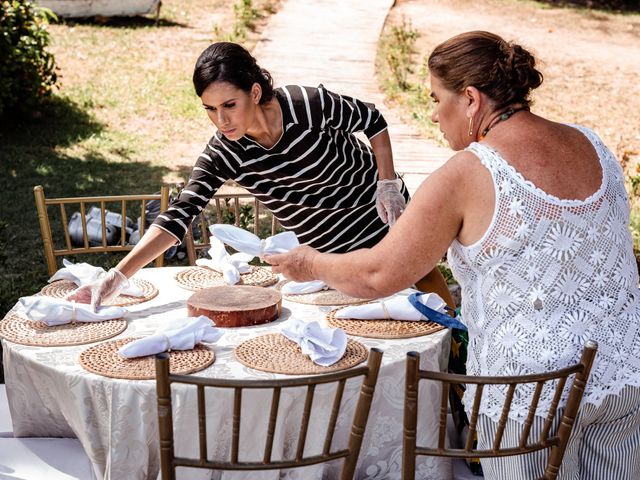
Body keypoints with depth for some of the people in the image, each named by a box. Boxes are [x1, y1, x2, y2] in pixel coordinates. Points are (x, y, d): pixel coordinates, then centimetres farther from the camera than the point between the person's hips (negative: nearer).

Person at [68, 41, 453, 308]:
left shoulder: (309, 104, -31)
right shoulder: (223, 156, -23)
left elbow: (372, 120, -12)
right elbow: (178, 216, -30)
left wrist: (387, 182, -18)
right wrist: (117, 277, -39)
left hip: (382, 216, -2)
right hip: (324, 247, 2)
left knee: (429, 282, 13)